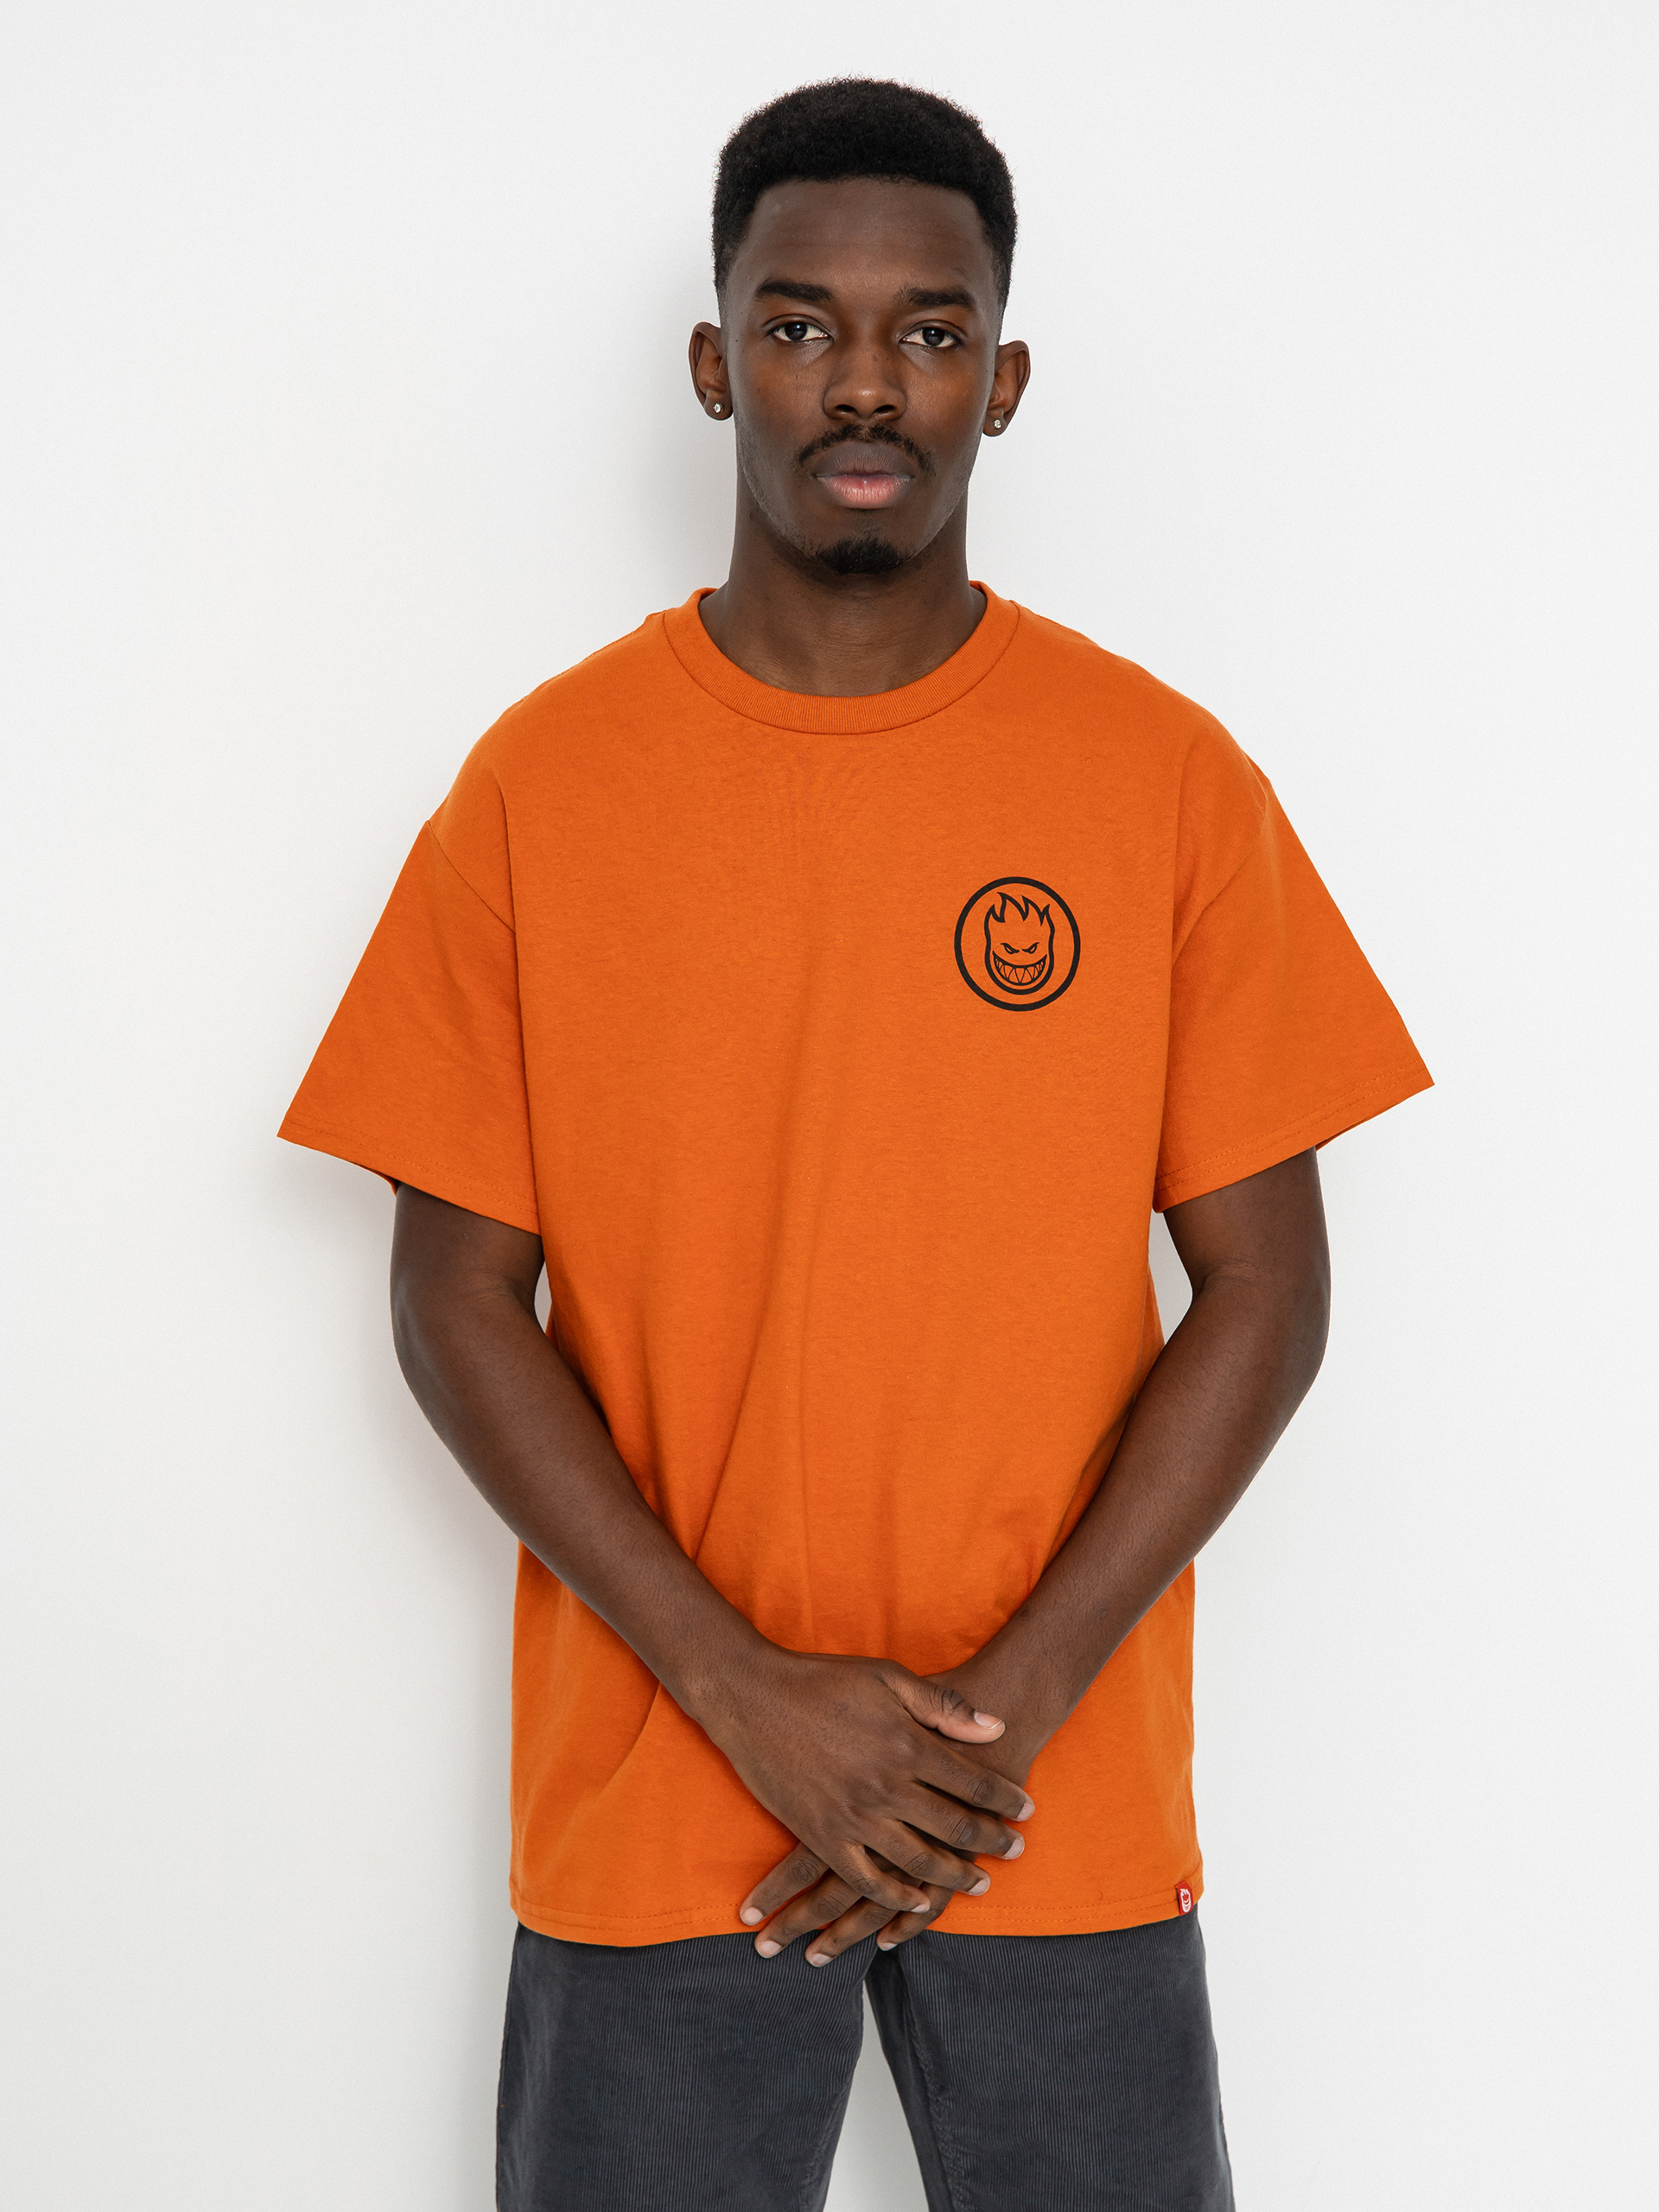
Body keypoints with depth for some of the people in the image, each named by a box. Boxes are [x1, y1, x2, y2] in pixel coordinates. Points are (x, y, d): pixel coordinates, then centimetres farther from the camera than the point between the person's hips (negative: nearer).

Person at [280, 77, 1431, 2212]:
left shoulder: (1167, 777, -2)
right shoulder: (542, 782, -3)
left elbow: (1266, 1291, -2)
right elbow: (457, 1303, -3)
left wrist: (1011, 1703, -10)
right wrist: (748, 1692, -11)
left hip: (1069, 1801, 0)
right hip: (651, 1796, 0)